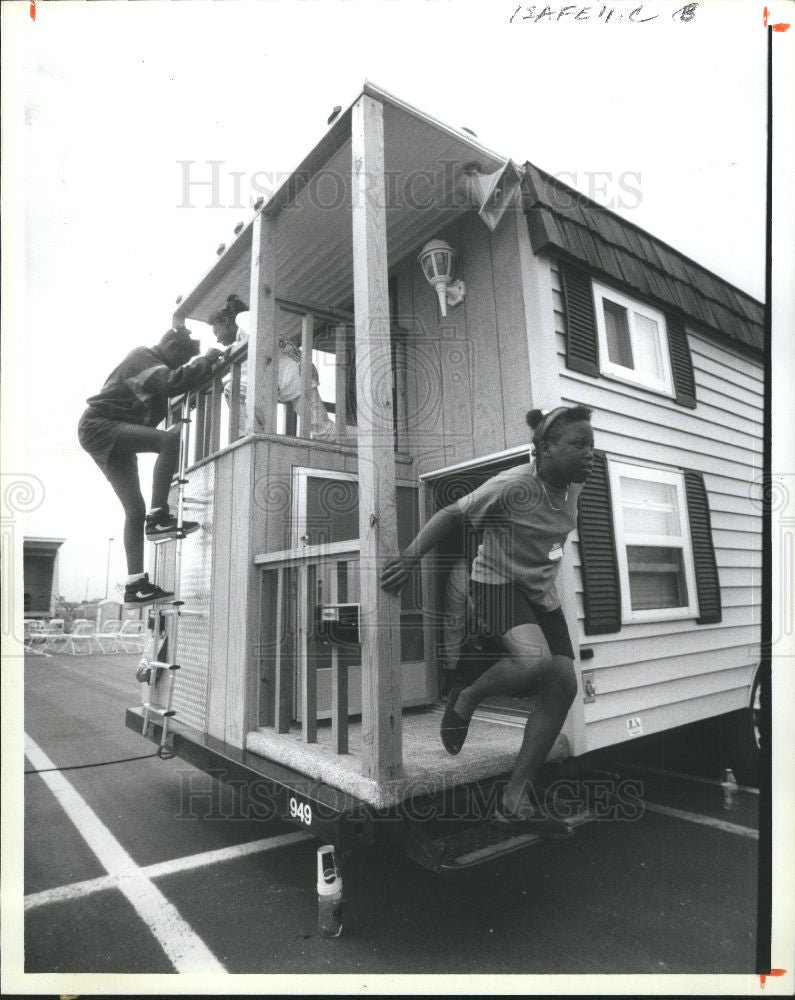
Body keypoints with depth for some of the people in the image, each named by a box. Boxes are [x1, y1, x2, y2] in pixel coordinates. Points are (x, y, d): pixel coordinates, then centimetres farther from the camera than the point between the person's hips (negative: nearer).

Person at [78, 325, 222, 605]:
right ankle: (158, 516, -30)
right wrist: (205, 361, -18)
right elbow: (173, 382, -28)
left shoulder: (148, 361, 22)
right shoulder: (143, 358, -9)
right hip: (99, 427, -10)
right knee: (170, 440, -31)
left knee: (135, 509, 0)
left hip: (114, 438, 10)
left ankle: (135, 585, -1)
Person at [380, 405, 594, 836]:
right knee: (535, 660, -33)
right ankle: (465, 700, -1)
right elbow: (451, 514, -16)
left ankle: (515, 799, 5)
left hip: (541, 594, 8)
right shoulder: (513, 485, -22)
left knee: (563, 686, -4)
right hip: (497, 584, -8)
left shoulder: (573, 486, 0)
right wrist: (409, 559, -19)